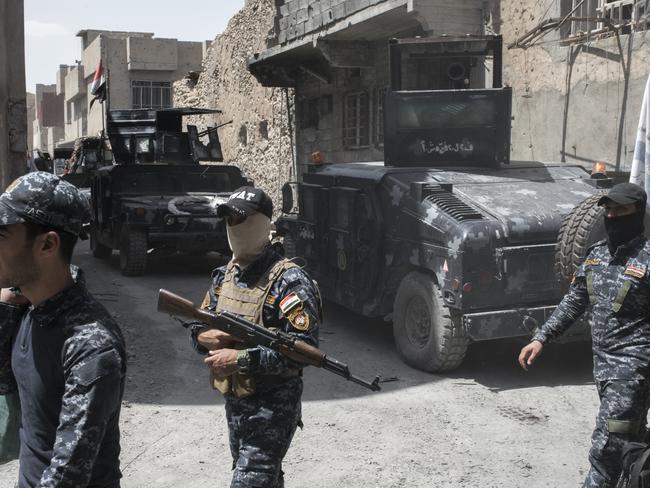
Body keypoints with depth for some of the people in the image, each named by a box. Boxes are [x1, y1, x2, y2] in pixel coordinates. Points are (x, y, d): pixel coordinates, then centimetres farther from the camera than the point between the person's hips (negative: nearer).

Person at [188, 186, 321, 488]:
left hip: (273, 408, -8)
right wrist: (205, 336, -10)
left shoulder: (288, 282, -19)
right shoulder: (224, 275, 6)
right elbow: (198, 325, 15)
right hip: (234, 403, 8)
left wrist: (241, 359, -27)